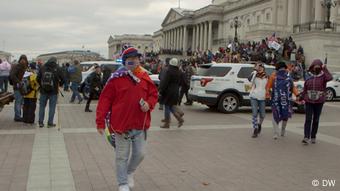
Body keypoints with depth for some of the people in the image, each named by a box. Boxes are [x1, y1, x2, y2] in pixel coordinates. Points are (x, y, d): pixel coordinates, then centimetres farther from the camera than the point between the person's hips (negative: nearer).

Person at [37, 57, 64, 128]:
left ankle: (40, 122, 14)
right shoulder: (58, 69, -6)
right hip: (53, 91, -3)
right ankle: (50, 123, 6)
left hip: (43, 91, 3)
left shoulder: (43, 67, 3)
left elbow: (38, 78, 6)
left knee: (42, 106, 13)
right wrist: (59, 84, 15)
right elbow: (62, 79, -5)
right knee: (52, 107, 5)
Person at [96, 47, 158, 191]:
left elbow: (153, 94, 16)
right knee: (122, 156, 8)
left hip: (140, 124, 4)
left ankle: (129, 173, 39)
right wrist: (100, 122, -11)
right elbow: (105, 99, -7)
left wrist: (149, 103, -7)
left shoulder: (144, 77, 5)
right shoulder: (117, 78, -8)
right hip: (122, 124, -4)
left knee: (140, 153, 11)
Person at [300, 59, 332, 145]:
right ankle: (306, 137, -9)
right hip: (309, 101, 1)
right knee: (308, 119, -5)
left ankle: (313, 137, 20)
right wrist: (301, 98, 10)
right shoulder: (309, 77, 4)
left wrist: (325, 69, -24)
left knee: (316, 120, 9)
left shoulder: (323, 76, -3)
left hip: (319, 102, -1)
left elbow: (330, 78, -27)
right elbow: (304, 90, 11)